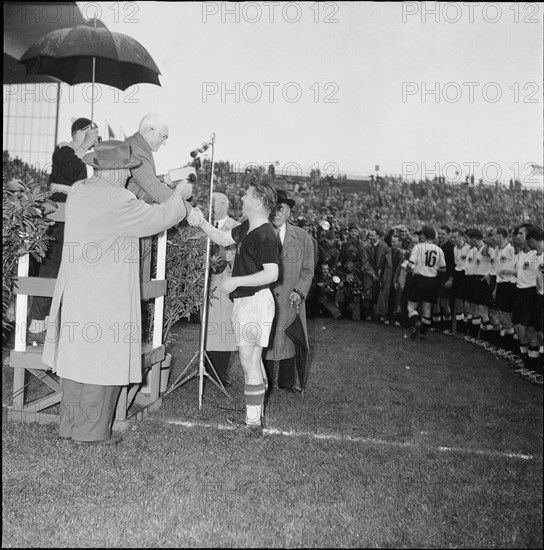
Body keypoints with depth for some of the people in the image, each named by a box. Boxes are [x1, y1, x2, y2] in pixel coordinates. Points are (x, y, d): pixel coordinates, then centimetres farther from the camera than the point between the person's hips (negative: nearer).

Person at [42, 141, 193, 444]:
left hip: (75, 291, 9)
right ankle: (92, 431, 11)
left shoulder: (78, 191, 7)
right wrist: (179, 195, 8)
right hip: (105, 297, -9)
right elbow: (159, 218, -9)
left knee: (76, 355, 15)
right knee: (103, 359, 2)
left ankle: (70, 424, 26)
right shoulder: (117, 200, -18)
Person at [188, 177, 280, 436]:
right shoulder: (247, 228, 11)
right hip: (244, 301, 10)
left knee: (249, 361, -6)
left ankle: (253, 423, 2)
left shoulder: (265, 235, -18)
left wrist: (235, 281, -20)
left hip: (255, 301, -10)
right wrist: (201, 223, 9)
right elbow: (223, 238, 25)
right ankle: (256, 416, 27)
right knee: (252, 361, 16)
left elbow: (271, 274, -24)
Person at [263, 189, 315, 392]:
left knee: (288, 339, 12)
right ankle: (265, 383, 20)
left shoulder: (302, 237, 4)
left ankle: (287, 382, 27)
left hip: (290, 301, 2)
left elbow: (307, 270, 3)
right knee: (265, 340, 4)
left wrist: (299, 291, -11)